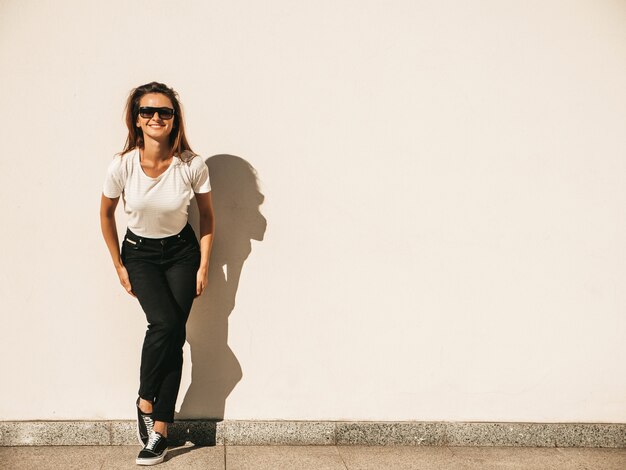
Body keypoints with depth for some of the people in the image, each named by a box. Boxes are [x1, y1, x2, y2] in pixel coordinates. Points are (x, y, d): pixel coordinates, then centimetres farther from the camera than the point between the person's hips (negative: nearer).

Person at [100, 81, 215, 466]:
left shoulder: (192, 166, -19)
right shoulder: (122, 166, -19)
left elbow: (207, 216, -2)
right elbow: (106, 214, -1)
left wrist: (204, 266, -3)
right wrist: (119, 266, 3)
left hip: (181, 252, 1)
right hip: (139, 253, -1)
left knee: (173, 336, -8)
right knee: (166, 323, -23)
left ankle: (159, 430, 1)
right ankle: (145, 401, 2)